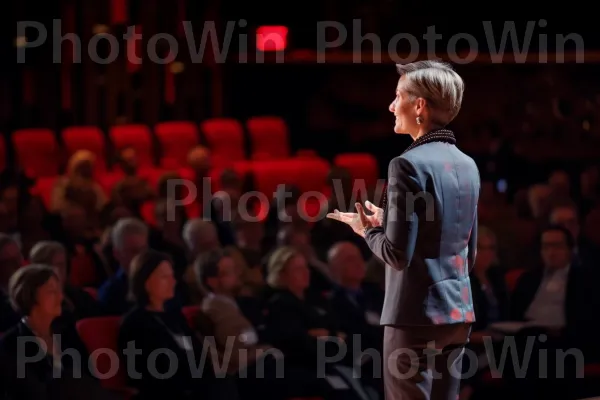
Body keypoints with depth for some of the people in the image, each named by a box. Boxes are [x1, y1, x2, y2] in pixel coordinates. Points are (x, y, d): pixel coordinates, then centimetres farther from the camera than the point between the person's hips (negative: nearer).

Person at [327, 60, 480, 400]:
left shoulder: (409, 164, -14)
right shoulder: (468, 165, 11)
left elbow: (399, 254, -18)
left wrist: (368, 230, 2)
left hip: (417, 313, -8)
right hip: (457, 311, 8)